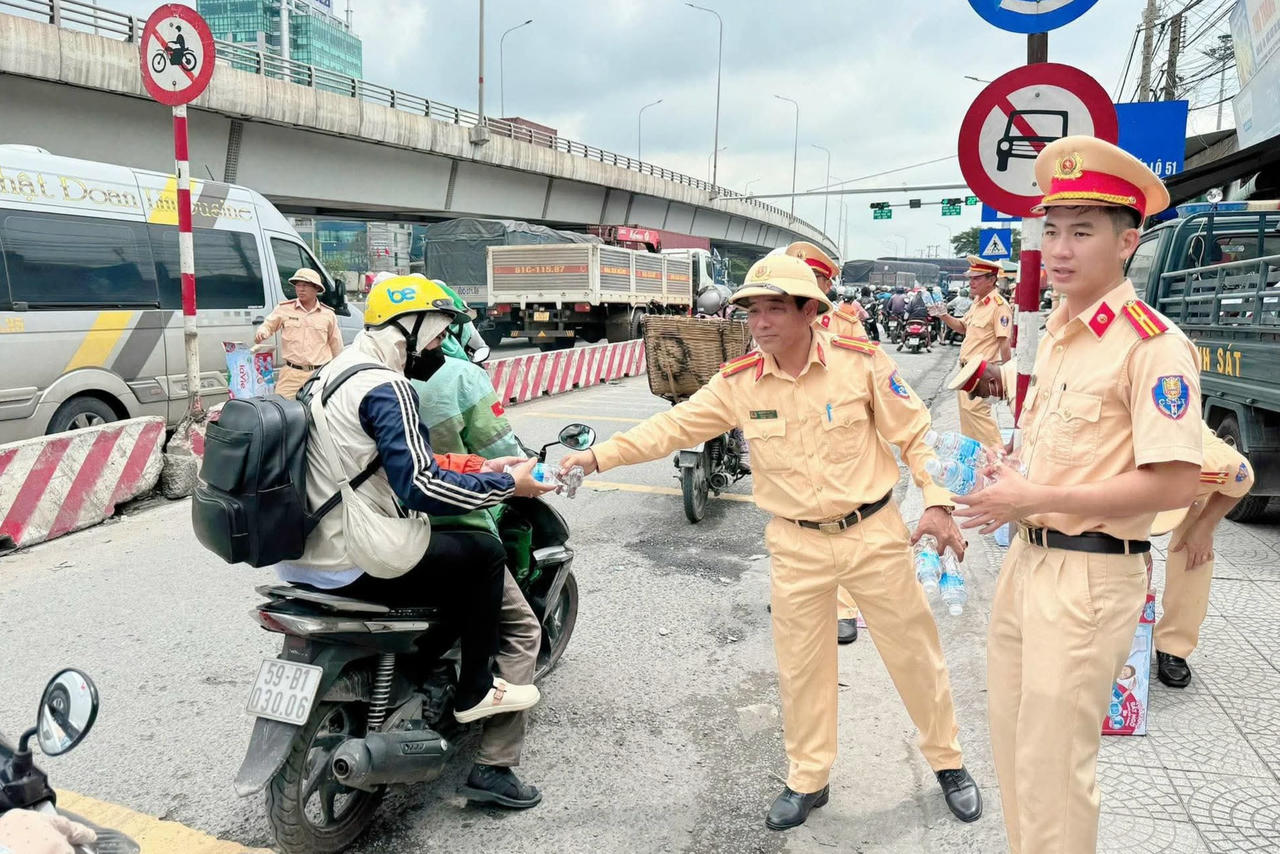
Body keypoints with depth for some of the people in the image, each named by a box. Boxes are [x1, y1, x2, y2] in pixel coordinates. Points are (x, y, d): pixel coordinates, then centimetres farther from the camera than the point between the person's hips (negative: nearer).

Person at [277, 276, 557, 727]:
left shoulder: (332, 372, 13)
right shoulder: (385, 387, -18)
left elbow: (403, 461, 15)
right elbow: (420, 486, -26)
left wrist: (481, 466, 9)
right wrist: (507, 485, -15)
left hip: (298, 556, 10)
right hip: (348, 566, -10)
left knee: (447, 545, 28)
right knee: (484, 552, 2)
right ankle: (474, 692, 12)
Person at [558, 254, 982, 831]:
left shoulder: (860, 363, -12)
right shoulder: (737, 383, -7)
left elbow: (914, 435, -3)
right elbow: (674, 426, -4)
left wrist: (936, 502, -9)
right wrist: (599, 456, -11)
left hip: (874, 533, -1)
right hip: (798, 546, 2)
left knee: (914, 653, 13)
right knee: (800, 666, 13)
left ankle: (947, 761, 38)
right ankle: (808, 779, 35)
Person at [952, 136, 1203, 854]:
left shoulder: (1153, 344, -15)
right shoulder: (1057, 331, 11)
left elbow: (1175, 484, -22)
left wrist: (1034, 498, -19)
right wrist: (1007, 487, 2)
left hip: (1091, 575, -8)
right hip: (1027, 559, 8)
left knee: (1053, 766, 3)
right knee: (1013, 739, 20)